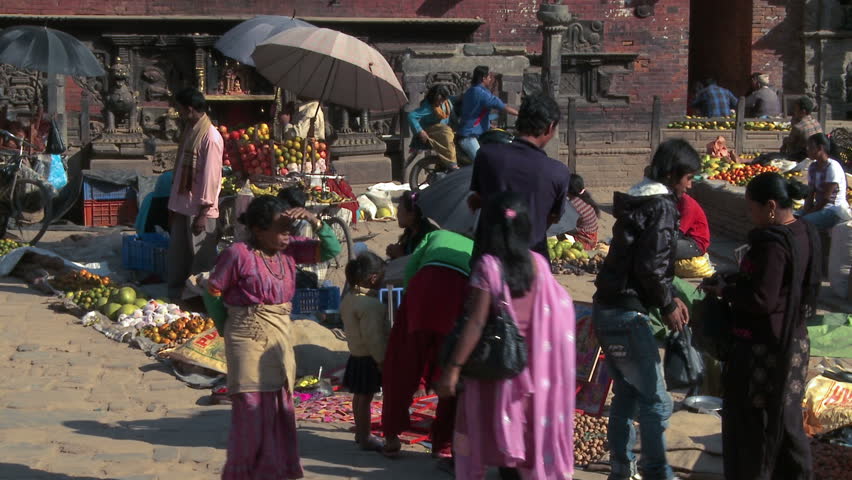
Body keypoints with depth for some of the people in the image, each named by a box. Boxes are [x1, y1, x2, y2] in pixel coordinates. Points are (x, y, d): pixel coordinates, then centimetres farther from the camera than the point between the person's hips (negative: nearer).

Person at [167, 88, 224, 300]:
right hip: (182, 206, 9)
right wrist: (174, 205, 17)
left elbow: (210, 177, -17)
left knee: (201, 261, -1)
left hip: (199, 210, -9)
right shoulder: (189, 131, 11)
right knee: (177, 258, 15)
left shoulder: (211, 138, -16)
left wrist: (203, 213, -17)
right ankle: (175, 297, 25)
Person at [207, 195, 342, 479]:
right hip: (249, 341, -7)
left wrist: (314, 221, -15)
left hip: (281, 340, 7)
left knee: (280, 413, 12)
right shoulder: (239, 254, -16)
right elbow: (213, 293, -7)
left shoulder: (289, 249, 2)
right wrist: (229, 328, 1)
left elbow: (331, 249, -1)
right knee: (252, 413, -3)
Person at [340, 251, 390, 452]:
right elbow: (373, 336, -26)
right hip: (369, 359, -10)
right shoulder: (370, 304, -25)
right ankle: (365, 438, 5)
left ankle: (360, 433, 29)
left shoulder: (348, 298, 7)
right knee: (365, 397, -2)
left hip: (356, 354, 10)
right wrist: (381, 360, -20)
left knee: (359, 396, 18)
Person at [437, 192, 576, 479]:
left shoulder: (488, 265, -14)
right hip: (533, 367, 4)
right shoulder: (539, 263, 0)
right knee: (534, 432, 13)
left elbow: (476, 323, -18)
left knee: (475, 433, 7)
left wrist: (454, 367, -17)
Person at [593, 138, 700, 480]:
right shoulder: (662, 206, -13)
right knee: (656, 401, -1)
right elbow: (651, 266, -21)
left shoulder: (636, 201, 15)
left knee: (626, 394, 19)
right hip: (627, 315, -10)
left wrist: (669, 298, 15)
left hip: (607, 310, 10)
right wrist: (668, 305, -7)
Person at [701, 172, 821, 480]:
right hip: (794, 342, 9)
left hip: (763, 347, -9)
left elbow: (761, 299, -26)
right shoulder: (805, 235, 4)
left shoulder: (773, 243, -24)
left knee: (748, 420, 4)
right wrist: (736, 282, 10)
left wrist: (725, 290, -11)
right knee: (786, 417, 20)